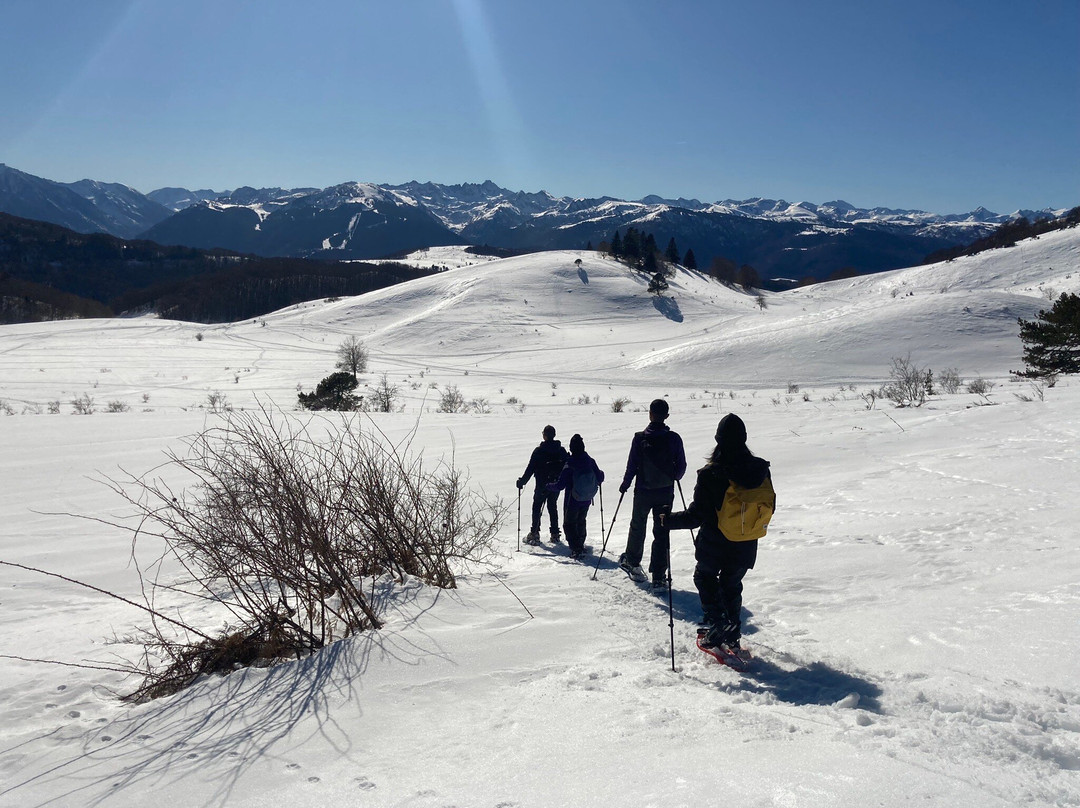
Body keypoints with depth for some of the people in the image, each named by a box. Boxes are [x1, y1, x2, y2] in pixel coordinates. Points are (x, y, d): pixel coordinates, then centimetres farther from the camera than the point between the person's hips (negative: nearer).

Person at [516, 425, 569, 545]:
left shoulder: (538, 451, -13)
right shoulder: (561, 450, -1)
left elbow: (530, 469, -14)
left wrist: (522, 481, -5)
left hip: (542, 485, -4)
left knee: (536, 508, 7)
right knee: (553, 507, 16)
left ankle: (534, 534, 2)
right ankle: (555, 534, 16)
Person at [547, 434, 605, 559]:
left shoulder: (569, 465, -23)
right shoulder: (591, 462, -9)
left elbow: (560, 485, -20)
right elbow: (600, 478, 3)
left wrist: (549, 486, -1)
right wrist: (601, 474, 26)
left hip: (572, 502, -5)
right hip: (586, 501, 5)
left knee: (569, 524, 9)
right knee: (581, 522, 25)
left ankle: (576, 549, -1)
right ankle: (581, 546, 34)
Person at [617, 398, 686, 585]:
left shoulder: (640, 438, -12)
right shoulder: (674, 439, -8)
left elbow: (632, 466, -8)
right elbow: (681, 466, -1)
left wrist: (625, 485, 9)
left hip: (643, 492, -1)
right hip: (666, 493, 1)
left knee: (637, 527, 20)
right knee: (661, 532, 7)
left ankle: (632, 561, 36)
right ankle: (658, 575, 6)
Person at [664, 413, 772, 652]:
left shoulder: (710, 474, -23)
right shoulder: (761, 470, -10)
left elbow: (696, 515, -20)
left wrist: (668, 520, -6)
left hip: (714, 546, -4)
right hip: (745, 548, 4)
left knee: (704, 577, 24)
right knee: (732, 586, 26)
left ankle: (716, 621, 12)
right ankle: (732, 634, 30)